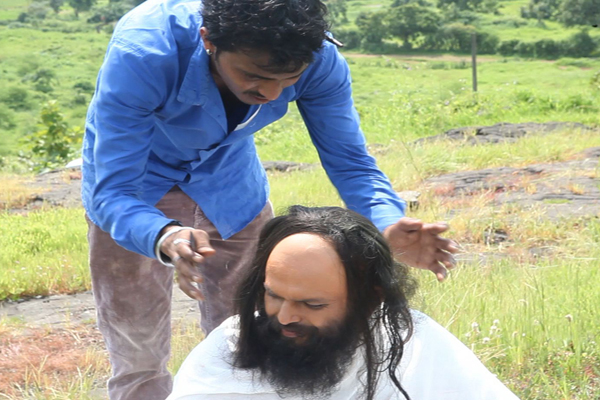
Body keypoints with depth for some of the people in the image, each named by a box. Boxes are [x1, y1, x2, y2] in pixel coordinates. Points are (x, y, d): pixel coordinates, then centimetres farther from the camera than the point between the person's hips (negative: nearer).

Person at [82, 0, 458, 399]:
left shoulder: (317, 57, -29)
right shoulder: (140, 55, -39)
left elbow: (350, 163, -19)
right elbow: (112, 192, -38)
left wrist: (388, 224, -41)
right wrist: (164, 238, -60)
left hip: (230, 181, 3)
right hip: (137, 186, -3)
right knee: (139, 362, 2)